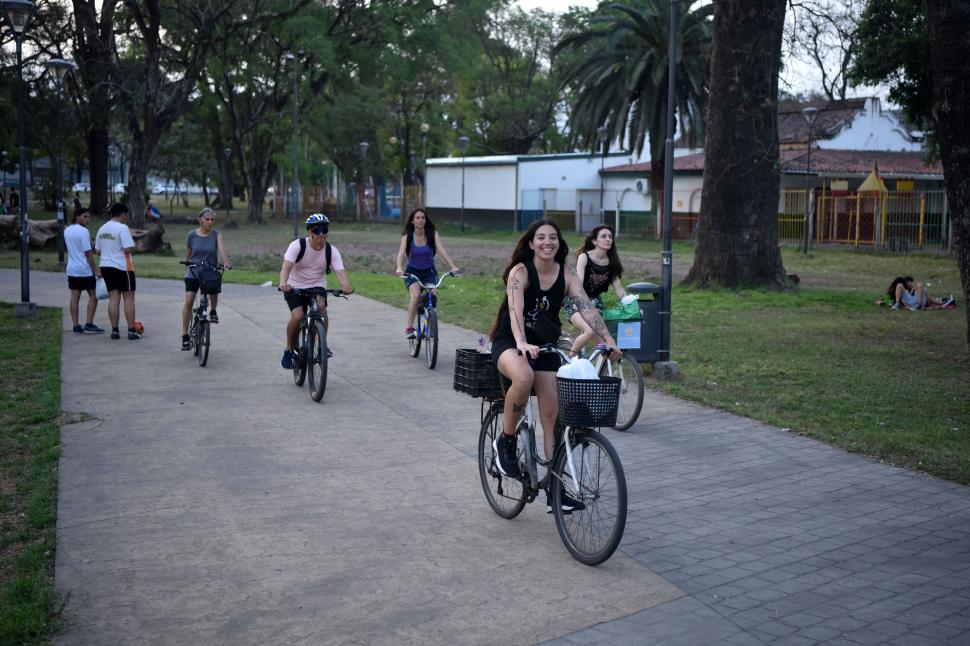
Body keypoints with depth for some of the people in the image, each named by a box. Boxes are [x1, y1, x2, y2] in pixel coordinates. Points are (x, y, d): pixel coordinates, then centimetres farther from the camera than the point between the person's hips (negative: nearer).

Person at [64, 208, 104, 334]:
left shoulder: (67, 230, 9)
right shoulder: (83, 231, -14)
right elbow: (88, 253, -16)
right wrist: (96, 270, -13)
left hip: (72, 269, 7)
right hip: (85, 269, -7)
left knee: (74, 297, 6)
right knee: (93, 295, 4)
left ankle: (76, 326, 6)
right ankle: (89, 324, 0)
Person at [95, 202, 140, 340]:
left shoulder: (102, 229, 11)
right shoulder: (122, 228, -14)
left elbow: (97, 251, 14)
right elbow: (128, 249, -21)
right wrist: (134, 246, -1)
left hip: (105, 266, 7)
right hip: (122, 267, -7)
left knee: (113, 298, 8)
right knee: (128, 298, 0)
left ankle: (114, 331, 5)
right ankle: (131, 331, -1)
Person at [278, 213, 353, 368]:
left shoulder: (331, 250, -12)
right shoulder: (298, 245, -18)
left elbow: (340, 271, -24)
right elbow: (287, 266, -31)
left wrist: (346, 286, -47)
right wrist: (283, 283, -52)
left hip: (317, 286, 2)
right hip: (295, 286, -2)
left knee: (322, 308, -28)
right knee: (297, 316, -24)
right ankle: (289, 350, 0)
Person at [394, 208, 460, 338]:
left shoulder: (433, 234, -8)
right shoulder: (407, 236, -9)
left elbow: (442, 251, -19)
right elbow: (401, 252, -22)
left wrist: (453, 267, -34)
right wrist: (399, 268, -42)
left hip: (429, 272, 1)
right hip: (412, 271, -1)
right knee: (415, 295, -28)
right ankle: (409, 328, -19)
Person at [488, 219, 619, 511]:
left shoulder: (567, 274, -5)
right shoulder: (520, 271, -15)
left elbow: (587, 308, -16)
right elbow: (515, 311, -30)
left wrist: (608, 340, -30)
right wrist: (522, 344, -48)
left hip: (545, 346, 4)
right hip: (510, 342, -4)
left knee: (552, 414, -2)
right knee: (523, 378, -38)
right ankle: (506, 442, -14)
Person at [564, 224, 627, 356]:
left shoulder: (612, 262, 2)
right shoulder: (584, 257, -12)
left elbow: (618, 288, 1)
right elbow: (578, 283, -24)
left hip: (595, 302, 5)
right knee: (590, 331, -30)